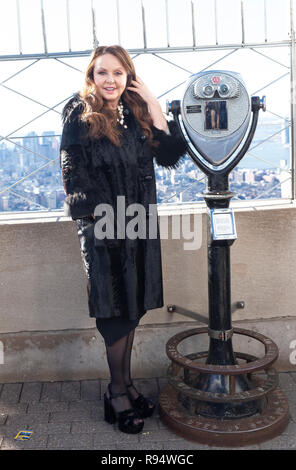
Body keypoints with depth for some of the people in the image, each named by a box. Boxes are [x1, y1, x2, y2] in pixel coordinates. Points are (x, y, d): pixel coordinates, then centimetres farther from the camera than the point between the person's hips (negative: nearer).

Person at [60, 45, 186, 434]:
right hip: (103, 223, -5)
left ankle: (125, 385, 27)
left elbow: (169, 155, 0)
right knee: (117, 311, 1)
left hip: (140, 220, 5)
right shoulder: (79, 114, -3)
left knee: (133, 307, 11)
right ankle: (117, 392, 18)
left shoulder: (138, 111, 9)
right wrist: (98, 212, -13)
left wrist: (154, 106, -3)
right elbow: (74, 171, -6)